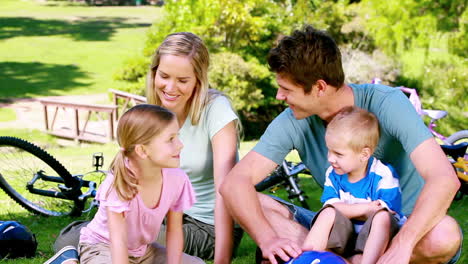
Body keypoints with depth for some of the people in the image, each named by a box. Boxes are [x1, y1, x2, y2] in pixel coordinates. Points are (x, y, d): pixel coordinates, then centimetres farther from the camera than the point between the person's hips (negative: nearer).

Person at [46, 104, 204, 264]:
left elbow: (174, 230, -5)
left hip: (142, 250, 7)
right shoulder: (118, 183, -31)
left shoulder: (177, 179, -18)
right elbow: (118, 239, -35)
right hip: (103, 247, -7)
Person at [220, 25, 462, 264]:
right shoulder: (292, 123, -9)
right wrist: (268, 239, -36)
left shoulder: (385, 103, -20)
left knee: (444, 235, -37)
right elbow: (233, 183, -17)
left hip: (403, 228, -3)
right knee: (252, 205, -15)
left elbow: (445, 178, -31)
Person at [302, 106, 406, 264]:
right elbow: (331, 205, -11)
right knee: (329, 212, -22)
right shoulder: (333, 174, 1)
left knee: (382, 216, -33)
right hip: (345, 234, 4)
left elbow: (383, 213, -21)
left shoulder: (383, 175, -14)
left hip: (377, 235, -4)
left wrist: (349, 210, -19)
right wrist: (365, 208, -22)